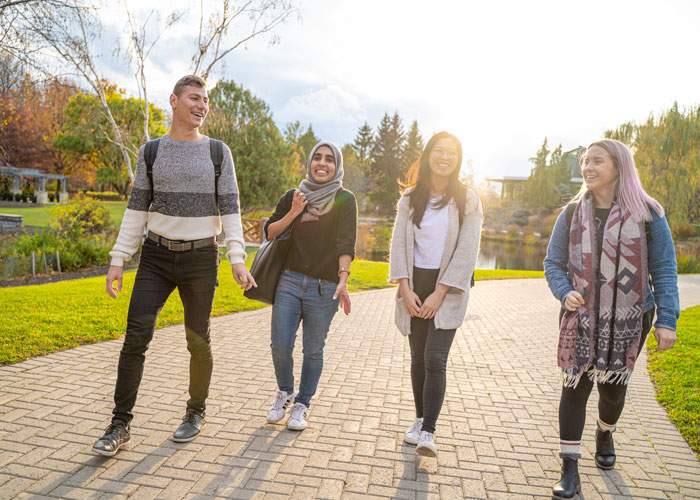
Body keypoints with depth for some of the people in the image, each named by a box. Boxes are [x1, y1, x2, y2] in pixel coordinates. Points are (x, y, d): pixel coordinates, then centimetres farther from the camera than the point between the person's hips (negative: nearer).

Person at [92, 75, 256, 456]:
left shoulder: (217, 152, 3)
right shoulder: (151, 152, 6)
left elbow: (229, 208, -1)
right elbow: (137, 209, 6)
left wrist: (237, 258, -11)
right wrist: (118, 259, 0)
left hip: (200, 257, -1)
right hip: (157, 255, 1)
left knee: (198, 341, 5)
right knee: (136, 335, -6)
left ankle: (196, 413, 25)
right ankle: (120, 425, 6)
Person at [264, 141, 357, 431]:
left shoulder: (344, 200, 1)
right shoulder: (293, 197, 12)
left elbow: (345, 243, -10)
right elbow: (269, 232, 10)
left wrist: (343, 279, -24)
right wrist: (293, 213, -5)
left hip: (324, 287, -2)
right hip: (290, 280, 3)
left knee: (313, 350, 5)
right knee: (280, 346, 0)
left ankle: (302, 406, 24)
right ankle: (284, 392, 28)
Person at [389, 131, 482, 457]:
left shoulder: (467, 200, -2)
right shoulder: (411, 198, 6)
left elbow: (467, 252, -7)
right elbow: (399, 243, 2)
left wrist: (438, 294, -12)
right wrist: (406, 290, -8)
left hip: (448, 288, -3)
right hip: (415, 285, 3)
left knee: (435, 358, -11)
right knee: (418, 357, 9)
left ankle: (428, 432, -4)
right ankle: (420, 419, 24)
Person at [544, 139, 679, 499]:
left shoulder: (647, 214, -4)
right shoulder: (572, 213, 0)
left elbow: (664, 270, -3)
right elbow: (553, 264, 5)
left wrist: (667, 320, -9)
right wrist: (565, 293, -14)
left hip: (628, 320, 0)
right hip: (580, 318, 1)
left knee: (613, 385, 14)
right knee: (575, 386, -2)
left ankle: (605, 434, 47)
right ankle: (569, 470, 9)